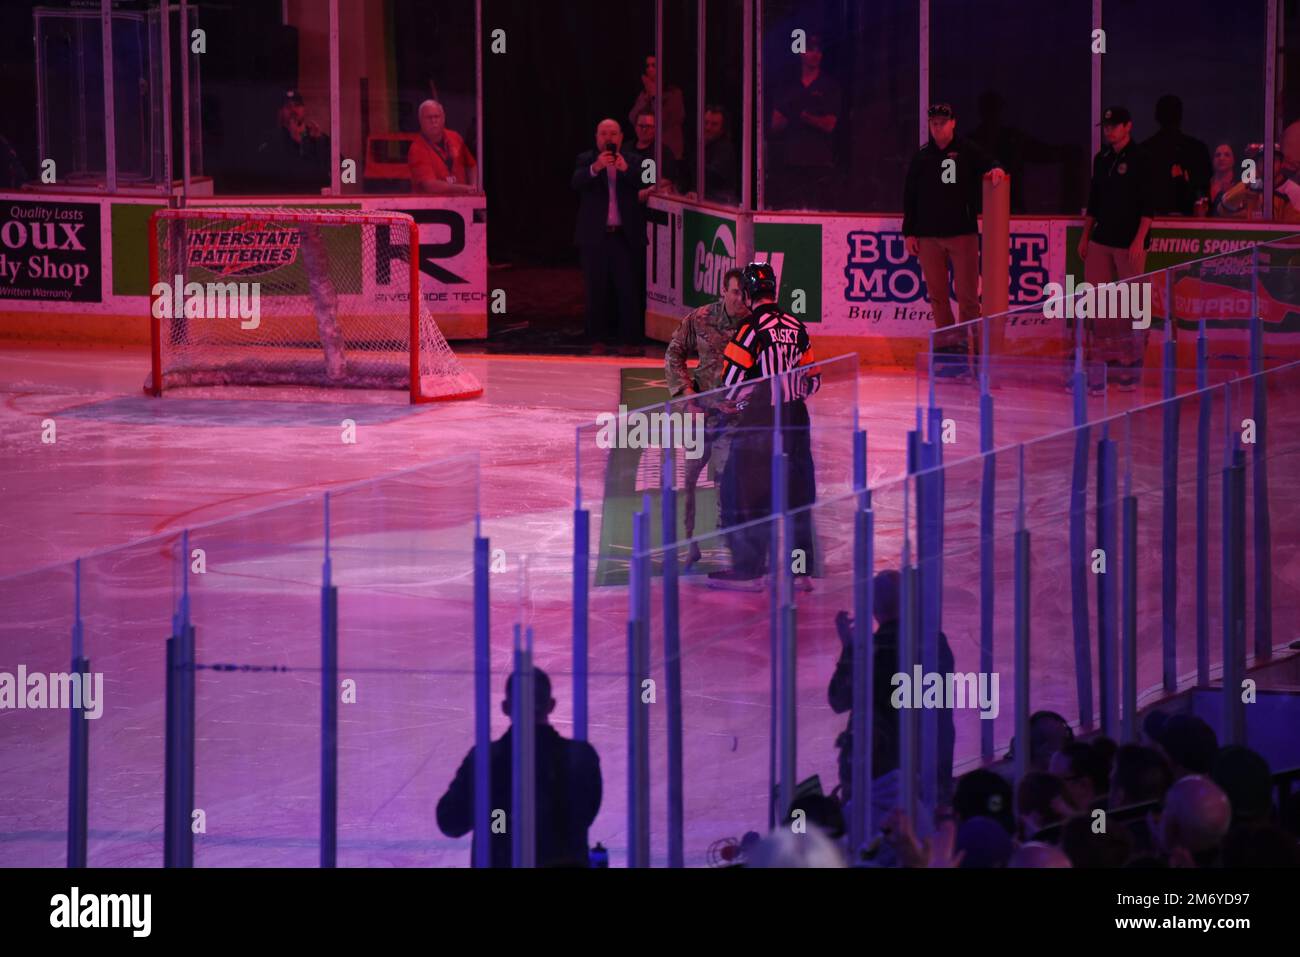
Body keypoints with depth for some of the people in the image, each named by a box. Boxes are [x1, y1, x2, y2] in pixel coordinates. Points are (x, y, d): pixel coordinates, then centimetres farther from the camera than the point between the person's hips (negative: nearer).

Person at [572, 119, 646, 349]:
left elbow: (643, 182, -11)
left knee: (628, 288, -3)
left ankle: (629, 333, 2)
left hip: (625, 235, 0)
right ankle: (599, 333, 13)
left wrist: (626, 169, -30)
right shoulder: (586, 160, 4)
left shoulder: (633, 161, 7)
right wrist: (595, 168, -33)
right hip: (595, 236, 0)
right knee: (597, 289, 5)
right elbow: (576, 183, -14)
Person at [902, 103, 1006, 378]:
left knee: (967, 296, -6)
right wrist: (909, 233, 6)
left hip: (963, 234, -3)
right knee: (937, 294, 4)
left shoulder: (967, 152, 4)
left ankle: (967, 348, -3)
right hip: (929, 237, 3)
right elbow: (909, 197, 12)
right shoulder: (922, 158, 10)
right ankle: (946, 348, 11)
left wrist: (996, 169, -26)